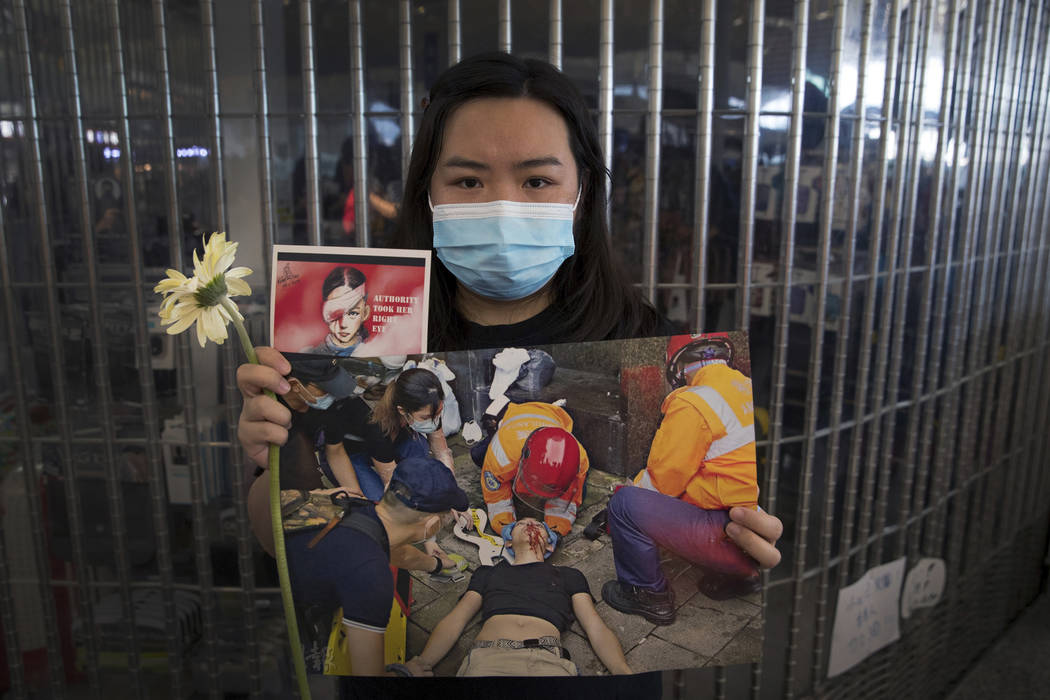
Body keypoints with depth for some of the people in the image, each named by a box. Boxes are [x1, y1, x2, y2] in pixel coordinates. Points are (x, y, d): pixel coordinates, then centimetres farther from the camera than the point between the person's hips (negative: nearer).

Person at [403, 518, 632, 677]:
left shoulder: (569, 576, 31)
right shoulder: (487, 573, 32)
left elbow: (597, 628, 18)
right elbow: (454, 621, 20)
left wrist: (623, 672, -3)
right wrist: (422, 664, 0)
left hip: (548, 659, 1)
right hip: (487, 657, -1)